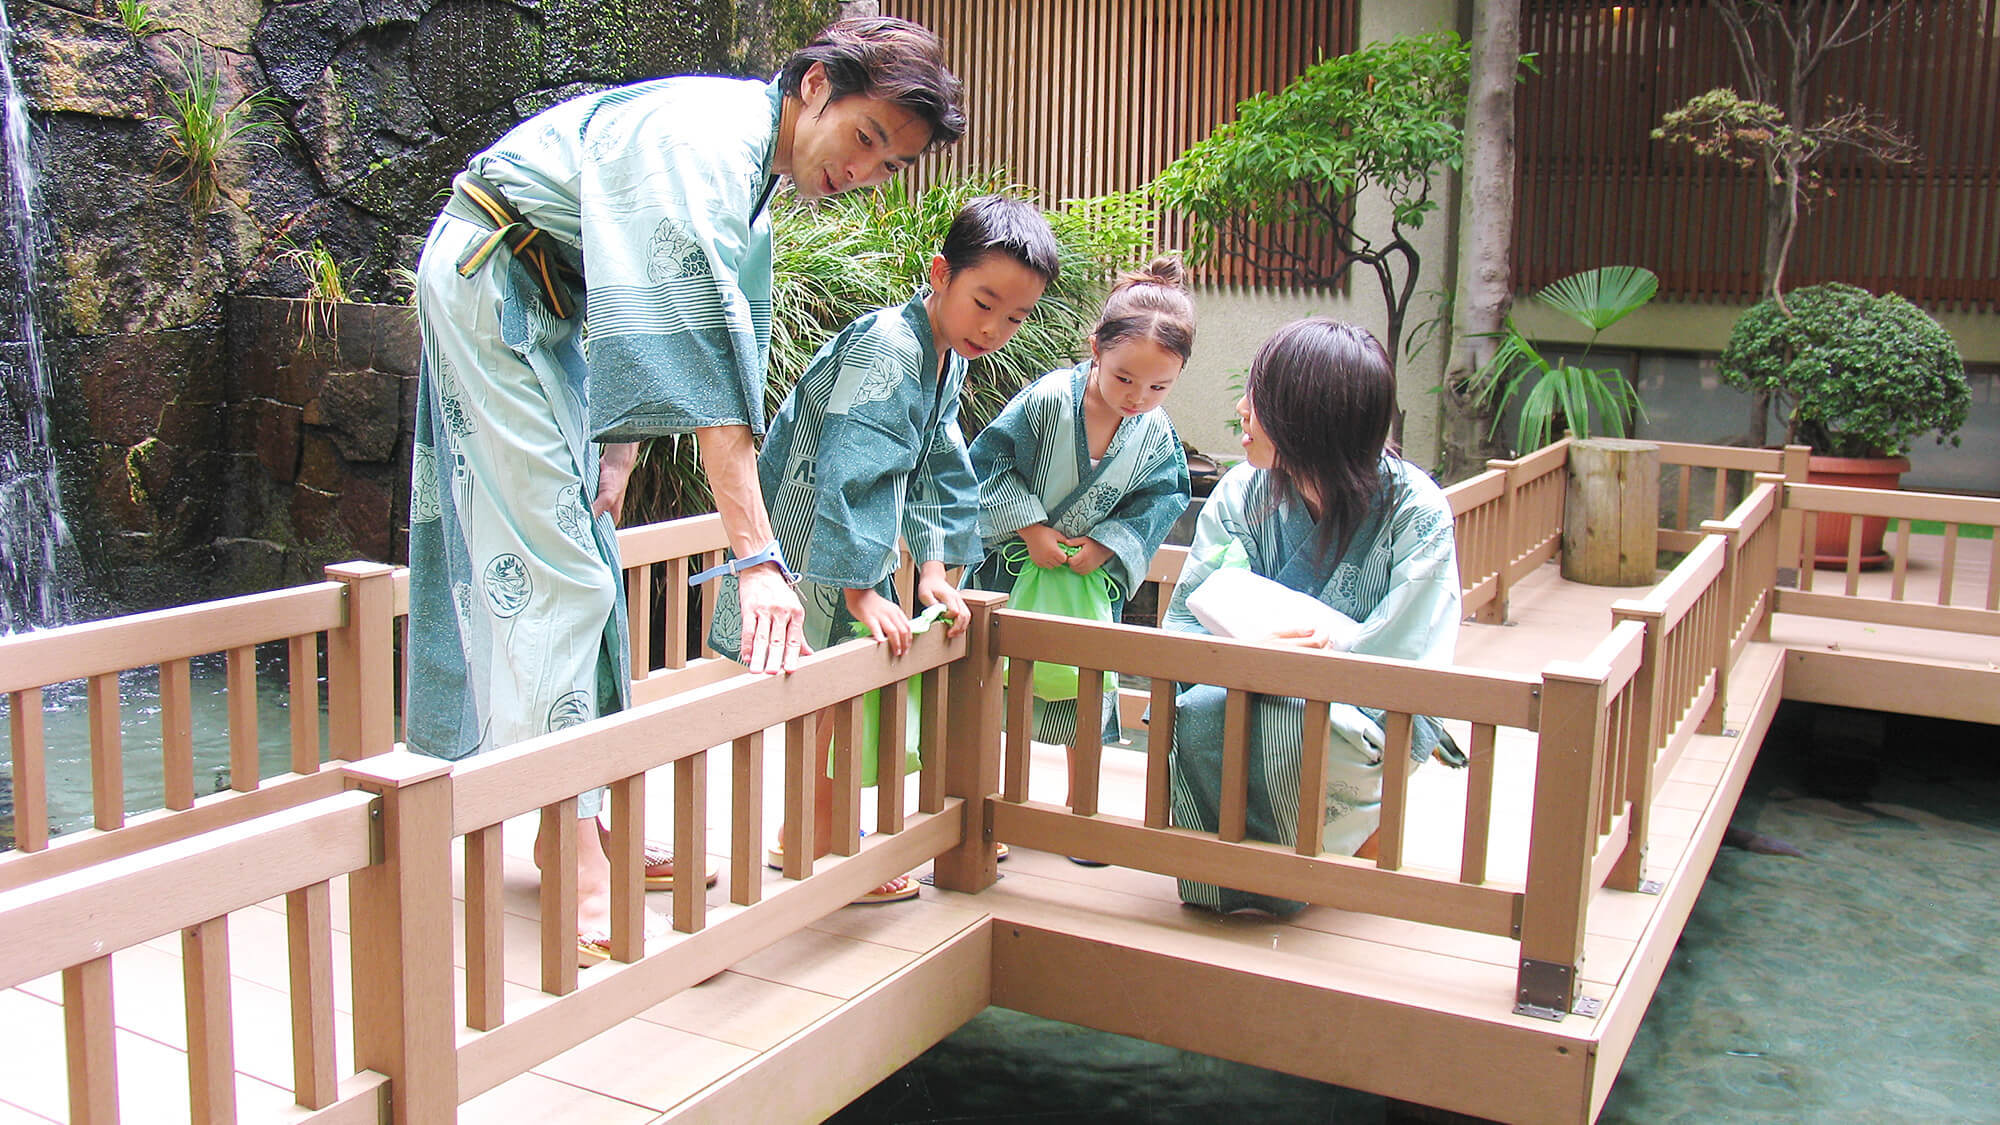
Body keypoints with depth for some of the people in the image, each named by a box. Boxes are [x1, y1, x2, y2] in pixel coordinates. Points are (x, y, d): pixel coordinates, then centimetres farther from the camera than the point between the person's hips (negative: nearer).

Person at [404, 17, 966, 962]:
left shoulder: (756, 172, 3)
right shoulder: (707, 140, -28)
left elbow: (654, 339, 11)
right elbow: (706, 359, -38)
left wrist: (617, 450, 2)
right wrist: (757, 555, -42)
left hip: (540, 306, 10)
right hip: (487, 278, -10)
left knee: (579, 555, 10)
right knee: (556, 568, -15)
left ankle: (581, 828, 17)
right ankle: (579, 873, -12)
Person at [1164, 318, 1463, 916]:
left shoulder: (1416, 512, -14)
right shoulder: (1243, 493, -4)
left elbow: (1406, 661, -17)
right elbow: (1187, 618, -7)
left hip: (1370, 714, -3)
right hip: (1269, 688, 3)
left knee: (1290, 726, -35)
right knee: (1197, 713, -30)